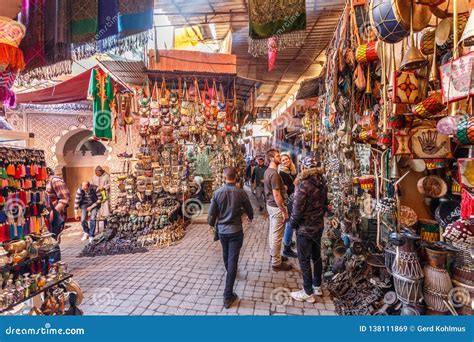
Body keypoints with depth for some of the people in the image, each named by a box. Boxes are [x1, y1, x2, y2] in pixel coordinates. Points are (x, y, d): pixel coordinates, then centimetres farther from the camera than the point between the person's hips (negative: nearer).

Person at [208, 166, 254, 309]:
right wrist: (250, 218, 24)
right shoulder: (241, 193, -13)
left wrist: (212, 224, 17)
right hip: (236, 231, -3)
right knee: (232, 260, 1)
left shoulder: (217, 193, -9)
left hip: (222, 230, 3)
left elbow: (212, 213, -5)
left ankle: (229, 272, 55)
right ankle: (228, 296, 3)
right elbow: (249, 210, 1)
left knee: (226, 254, 27)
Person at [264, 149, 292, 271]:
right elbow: (276, 195, -25)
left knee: (272, 232, 21)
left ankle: (273, 254, 36)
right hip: (276, 207, -10)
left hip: (270, 205, 10)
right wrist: (284, 211, -19)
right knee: (277, 236, 1)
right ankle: (276, 263, 13)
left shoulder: (267, 171, 7)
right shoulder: (274, 174, -24)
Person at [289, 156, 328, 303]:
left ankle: (308, 293, 19)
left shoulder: (304, 185, -23)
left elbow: (297, 209, -21)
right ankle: (317, 286, 37)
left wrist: (293, 223, -4)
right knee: (316, 256, 21)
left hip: (305, 228, -8)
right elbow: (325, 204, 10)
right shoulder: (322, 183, 0)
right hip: (319, 226, 8)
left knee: (304, 260, 6)